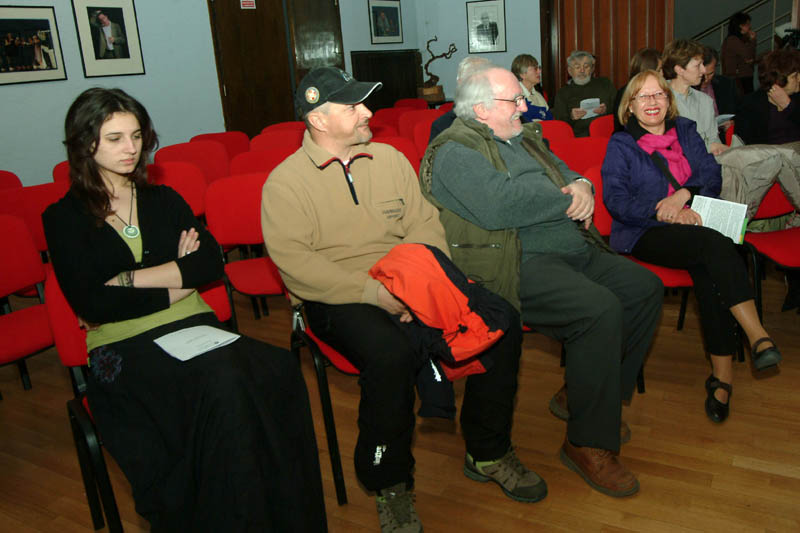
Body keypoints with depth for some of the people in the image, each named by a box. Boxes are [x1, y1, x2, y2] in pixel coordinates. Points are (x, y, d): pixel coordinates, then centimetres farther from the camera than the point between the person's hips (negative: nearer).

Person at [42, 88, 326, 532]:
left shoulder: (163, 200, 20)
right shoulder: (64, 218, 8)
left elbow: (211, 263, 4)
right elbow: (92, 304, -6)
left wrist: (130, 279, -5)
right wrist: (177, 280, -2)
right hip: (122, 346, -3)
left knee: (277, 374, -29)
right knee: (221, 386, -35)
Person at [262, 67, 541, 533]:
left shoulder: (390, 158, 15)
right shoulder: (286, 182, -2)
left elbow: (425, 224, 9)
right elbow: (294, 262, -14)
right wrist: (374, 292, -21)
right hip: (339, 299, -5)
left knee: (503, 321, -13)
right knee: (391, 354, -36)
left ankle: (488, 454, 7)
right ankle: (390, 486, -9)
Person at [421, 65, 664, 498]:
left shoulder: (524, 138, 23)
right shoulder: (454, 151, -7)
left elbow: (566, 173, 23)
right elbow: (498, 206, -22)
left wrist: (582, 186, -4)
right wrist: (568, 201, -10)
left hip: (574, 251, 10)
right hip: (518, 265, -9)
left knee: (645, 288, 2)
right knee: (601, 308, -28)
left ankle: (579, 395, 13)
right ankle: (588, 442, -11)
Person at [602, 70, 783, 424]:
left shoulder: (685, 132, 21)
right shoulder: (620, 145, 9)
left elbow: (712, 175, 9)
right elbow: (615, 199, -4)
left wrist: (684, 193, -12)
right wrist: (662, 212, -16)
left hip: (694, 225, 3)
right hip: (646, 234, -3)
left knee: (709, 270, -30)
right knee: (716, 245, -33)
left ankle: (722, 375, -27)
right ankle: (758, 338, -36)